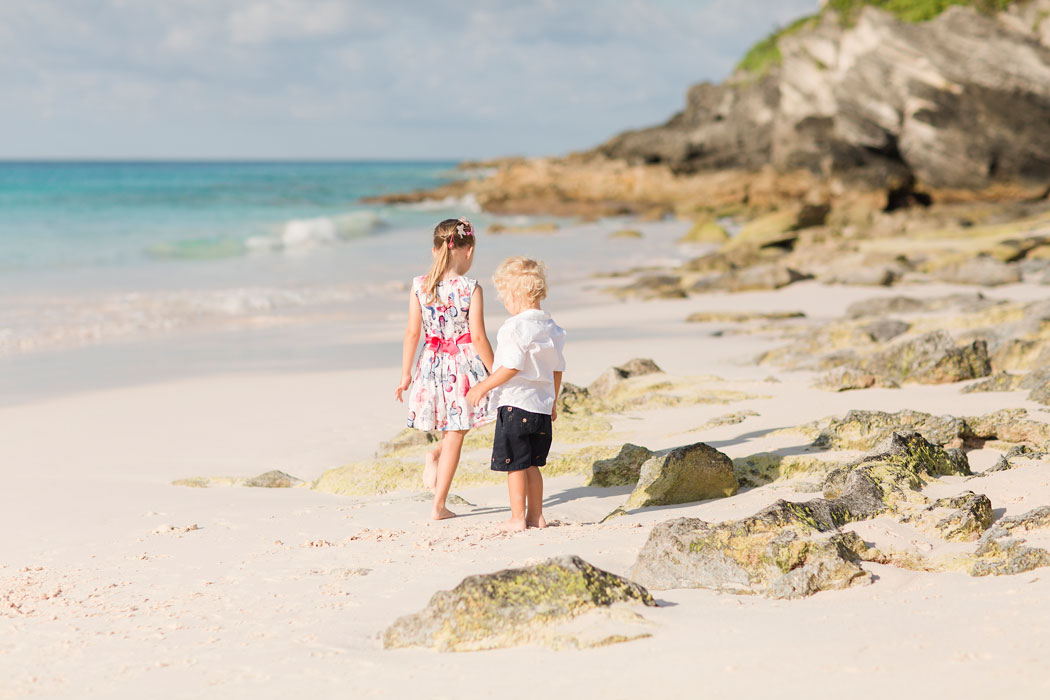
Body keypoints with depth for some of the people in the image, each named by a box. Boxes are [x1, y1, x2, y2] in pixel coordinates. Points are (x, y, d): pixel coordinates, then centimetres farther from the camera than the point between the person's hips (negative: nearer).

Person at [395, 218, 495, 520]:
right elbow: (478, 337, -12)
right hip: (464, 364, -4)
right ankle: (438, 505, 7)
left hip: (431, 364, 4)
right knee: (455, 436, 6)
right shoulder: (471, 289, -13)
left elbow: (412, 333, -1)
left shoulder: (419, 286, -4)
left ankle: (435, 455, 1)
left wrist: (405, 374, 8)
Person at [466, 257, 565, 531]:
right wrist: (552, 402, 25)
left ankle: (517, 518, 5)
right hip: (542, 406, 8)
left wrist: (483, 387, -12)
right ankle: (536, 516, 18)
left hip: (515, 403, -8)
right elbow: (557, 369, 14)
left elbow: (512, 367, -20)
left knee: (514, 464, 1)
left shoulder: (514, 327, -15)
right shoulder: (552, 328, 9)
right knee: (531, 463, 15)